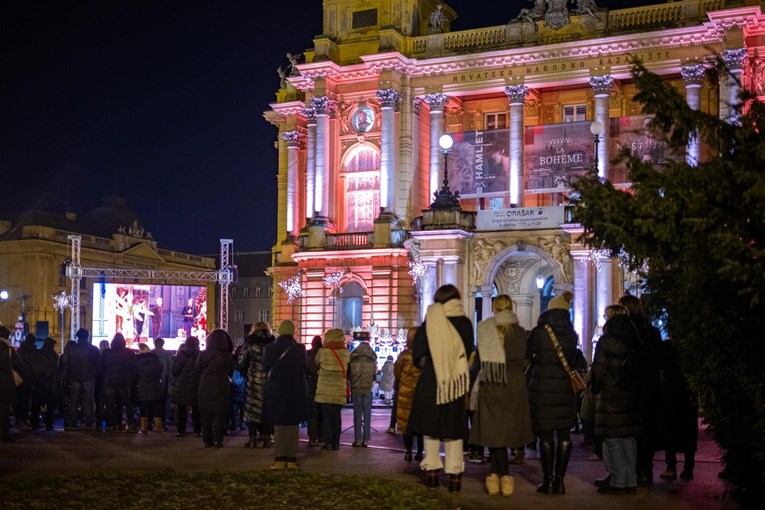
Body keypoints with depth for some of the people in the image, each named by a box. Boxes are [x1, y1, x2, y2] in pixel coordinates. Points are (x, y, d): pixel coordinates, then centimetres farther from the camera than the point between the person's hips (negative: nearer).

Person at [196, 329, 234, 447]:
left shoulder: (202, 354, -2)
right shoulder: (225, 355, -9)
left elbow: (198, 371, 5)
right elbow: (231, 371, 1)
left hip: (205, 388, 2)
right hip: (221, 388, -2)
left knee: (206, 415, 8)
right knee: (220, 415, 3)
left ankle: (207, 440, 8)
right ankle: (218, 441, 0)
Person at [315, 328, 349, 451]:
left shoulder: (322, 352, -7)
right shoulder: (345, 353, -1)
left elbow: (317, 362, 9)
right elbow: (347, 368, 7)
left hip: (325, 389, -2)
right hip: (339, 390, 2)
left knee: (327, 416, 3)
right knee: (336, 416, 8)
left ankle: (329, 443, 1)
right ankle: (336, 443, 9)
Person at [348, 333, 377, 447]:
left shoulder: (352, 359, -3)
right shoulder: (372, 360, -1)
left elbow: (348, 374, 6)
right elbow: (375, 375, 10)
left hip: (356, 389, 0)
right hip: (368, 390, 0)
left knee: (357, 414, 5)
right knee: (367, 415, 5)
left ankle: (358, 440, 2)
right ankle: (365, 440, 3)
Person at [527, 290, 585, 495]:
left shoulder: (538, 332, -7)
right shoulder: (572, 334, 3)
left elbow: (527, 356, 3)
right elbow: (573, 361, 11)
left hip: (543, 387, -3)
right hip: (566, 388, 3)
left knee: (546, 435, 3)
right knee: (564, 434, 7)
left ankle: (548, 480, 4)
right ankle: (559, 480, 6)